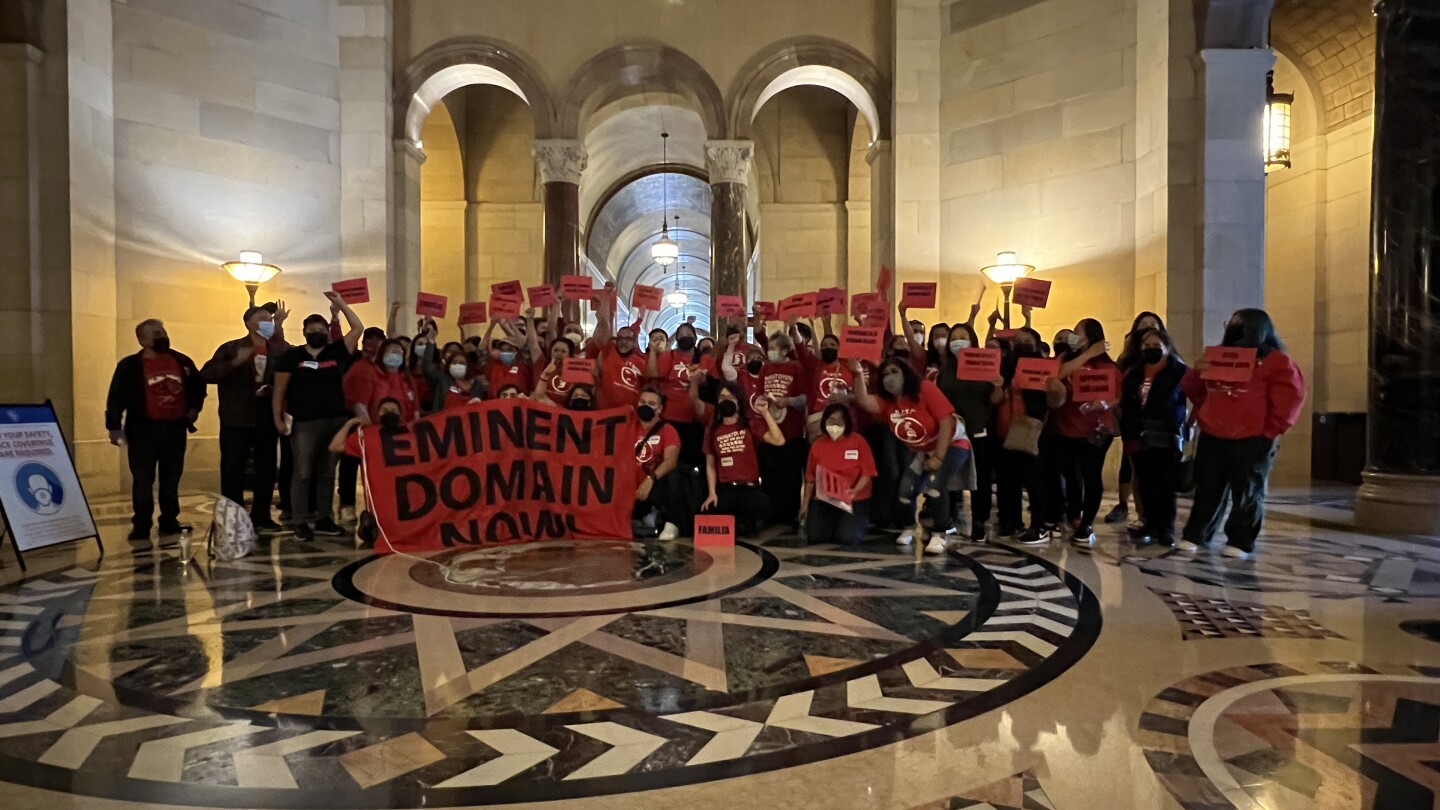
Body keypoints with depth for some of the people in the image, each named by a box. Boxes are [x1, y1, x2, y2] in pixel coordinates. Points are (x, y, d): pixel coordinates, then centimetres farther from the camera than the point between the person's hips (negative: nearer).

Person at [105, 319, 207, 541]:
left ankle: (169, 523, 19)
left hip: (175, 428, 4)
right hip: (144, 429, -3)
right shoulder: (129, 366, -4)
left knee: (171, 479, 10)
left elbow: (198, 384, 21)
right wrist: (114, 426, -12)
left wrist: (194, 408, 10)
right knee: (143, 480, -2)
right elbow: (116, 397, -5)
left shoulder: (182, 361, 7)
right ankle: (141, 526, 5)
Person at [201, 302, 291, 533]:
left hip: (267, 420, 4)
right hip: (237, 419, -4)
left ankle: (261, 516, 18)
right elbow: (206, 374, -11)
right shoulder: (231, 348, -2)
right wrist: (235, 362, -22)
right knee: (232, 470, -1)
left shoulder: (279, 350, 8)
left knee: (267, 469, 7)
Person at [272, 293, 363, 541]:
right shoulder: (292, 356, 2)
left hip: (335, 421, 3)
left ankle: (323, 519, 19)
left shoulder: (336, 352, 8)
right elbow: (280, 390, 2)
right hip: (304, 423, -3)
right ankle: (300, 522, 6)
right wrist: (278, 418, -6)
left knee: (327, 473, 10)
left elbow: (358, 328, 6)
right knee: (303, 474, -1)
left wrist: (339, 303, 6)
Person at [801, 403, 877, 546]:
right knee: (815, 536, -16)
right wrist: (805, 504, 8)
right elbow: (811, 478, 10)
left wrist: (855, 491, -25)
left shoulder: (858, 441, -5)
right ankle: (833, 522, 19)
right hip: (824, 498, 3)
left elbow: (867, 473, -7)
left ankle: (860, 521, 15)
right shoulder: (817, 445, 4)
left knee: (849, 538, -22)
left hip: (854, 499, -3)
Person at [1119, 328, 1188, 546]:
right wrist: (1126, 433, 5)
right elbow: (1125, 404, 14)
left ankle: (1166, 528, 2)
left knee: (1164, 484, -3)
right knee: (1145, 484, 8)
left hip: (1165, 437, -5)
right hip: (1138, 436, 5)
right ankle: (1151, 524, 18)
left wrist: (1182, 428, -14)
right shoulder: (1134, 372, 15)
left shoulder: (1179, 371, 0)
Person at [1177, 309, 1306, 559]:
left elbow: (1290, 397, -6)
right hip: (1212, 436, 4)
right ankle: (1193, 536, 14)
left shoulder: (1276, 361, 1)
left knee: (1247, 492, 2)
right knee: (1207, 489, 8)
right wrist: (1196, 372, -4)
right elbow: (1191, 389, 18)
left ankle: (1241, 542, 8)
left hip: (1253, 440, -4)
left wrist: (1271, 430, -10)